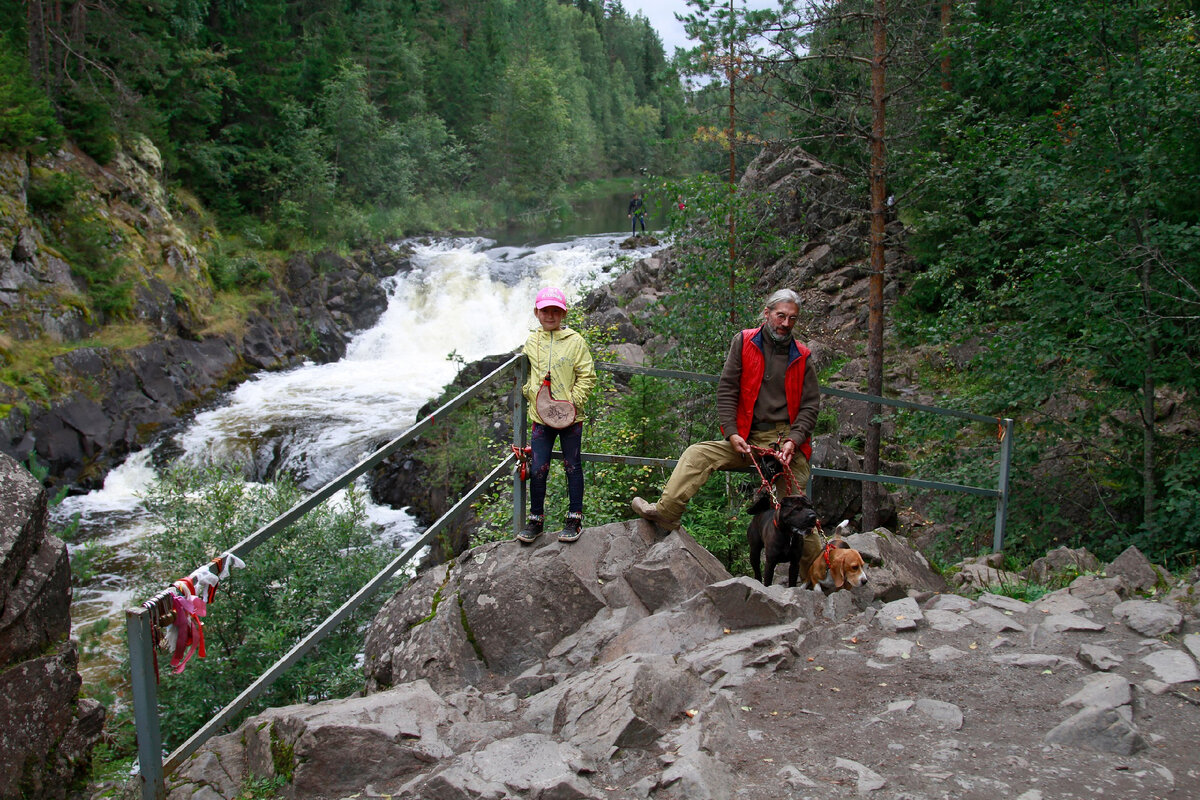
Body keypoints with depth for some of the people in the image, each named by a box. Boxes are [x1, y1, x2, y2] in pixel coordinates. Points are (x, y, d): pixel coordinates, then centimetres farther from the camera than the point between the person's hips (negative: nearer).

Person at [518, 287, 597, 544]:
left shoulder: (575, 340, -4)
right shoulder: (531, 341, 6)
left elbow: (587, 376, -3)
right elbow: (526, 373, 17)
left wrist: (573, 400, -12)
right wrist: (530, 393, 1)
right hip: (540, 416, 2)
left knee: (573, 466, 8)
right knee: (537, 469, 3)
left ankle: (575, 518, 19)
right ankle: (536, 518, 18)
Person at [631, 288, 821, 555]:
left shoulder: (802, 358, 9)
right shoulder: (743, 342, 7)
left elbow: (810, 405, 6)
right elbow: (726, 390, 3)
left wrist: (793, 441, -11)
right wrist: (732, 434, -8)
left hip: (787, 440, -1)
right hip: (749, 440, 1)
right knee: (698, 454, -18)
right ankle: (665, 511, -24)